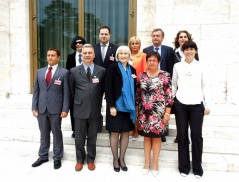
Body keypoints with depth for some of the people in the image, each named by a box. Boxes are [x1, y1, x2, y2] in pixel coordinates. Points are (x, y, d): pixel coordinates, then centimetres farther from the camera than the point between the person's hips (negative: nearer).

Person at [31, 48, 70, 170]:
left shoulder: (64, 72, -2)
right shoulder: (40, 72, 11)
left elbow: (66, 92, -5)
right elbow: (36, 90, 10)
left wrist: (65, 109, -11)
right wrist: (34, 107, 4)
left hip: (56, 108, -4)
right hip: (41, 108, 4)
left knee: (56, 133, 7)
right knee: (43, 133, 14)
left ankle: (57, 158, 20)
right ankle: (43, 156, 29)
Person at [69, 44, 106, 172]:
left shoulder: (102, 71, 0)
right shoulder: (74, 71, 1)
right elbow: (71, 90, 11)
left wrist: (97, 102, 10)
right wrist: (78, 101, 13)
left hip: (95, 110, 0)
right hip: (80, 109, 0)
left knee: (92, 137, 13)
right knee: (79, 138, 11)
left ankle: (91, 160, 31)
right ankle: (80, 160, 30)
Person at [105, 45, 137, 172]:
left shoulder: (132, 70, 9)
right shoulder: (112, 68, -5)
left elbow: (134, 88, 11)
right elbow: (108, 88, -11)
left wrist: (134, 105, 5)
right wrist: (111, 106, -17)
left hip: (128, 106, 4)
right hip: (116, 105, -4)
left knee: (125, 133, 10)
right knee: (115, 133, 6)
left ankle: (122, 158, 25)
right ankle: (115, 159, 22)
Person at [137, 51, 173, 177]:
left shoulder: (165, 75, -5)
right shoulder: (142, 75, 6)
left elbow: (169, 95, -7)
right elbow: (138, 94, 10)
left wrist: (167, 112, -10)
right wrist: (137, 109, 8)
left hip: (158, 111, -3)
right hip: (144, 111, 3)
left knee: (157, 137, 8)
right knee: (146, 136, 12)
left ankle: (155, 163, 24)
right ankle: (147, 162, 26)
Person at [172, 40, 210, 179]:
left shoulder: (200, 66, 5)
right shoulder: (177, 66, 5)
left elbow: (204, 86, 7)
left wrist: (207, 105, 3)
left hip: (197, 105, 0)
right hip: (180, 105, 0)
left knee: (197, 136, 3)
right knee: (182, 136, 6)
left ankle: (197, 167, 19)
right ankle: (184, 166, 20)